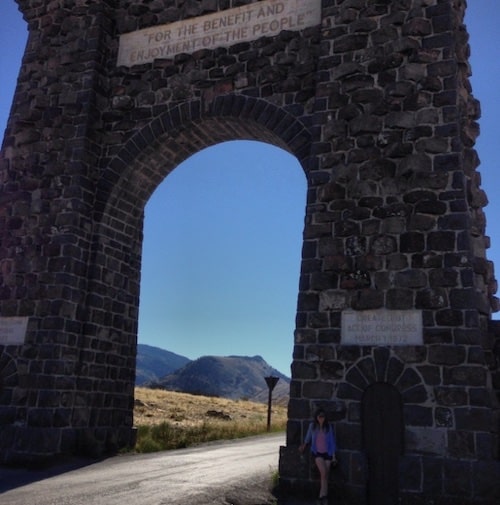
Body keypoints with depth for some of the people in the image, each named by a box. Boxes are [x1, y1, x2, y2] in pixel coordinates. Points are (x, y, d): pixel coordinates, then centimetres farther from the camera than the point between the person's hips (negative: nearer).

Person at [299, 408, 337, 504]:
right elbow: (308, 436, 16)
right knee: (323, 472, -19)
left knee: (325, 474, 1)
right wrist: (304, 445, 28)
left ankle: (322, 495, 11)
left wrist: (333, 456, 0)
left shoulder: (329, 427, -4)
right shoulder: (312, 426, -4)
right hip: (317, 452, -1)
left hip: (327, 453, 1)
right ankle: (324, 495, -11)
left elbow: (332, 441, 0)